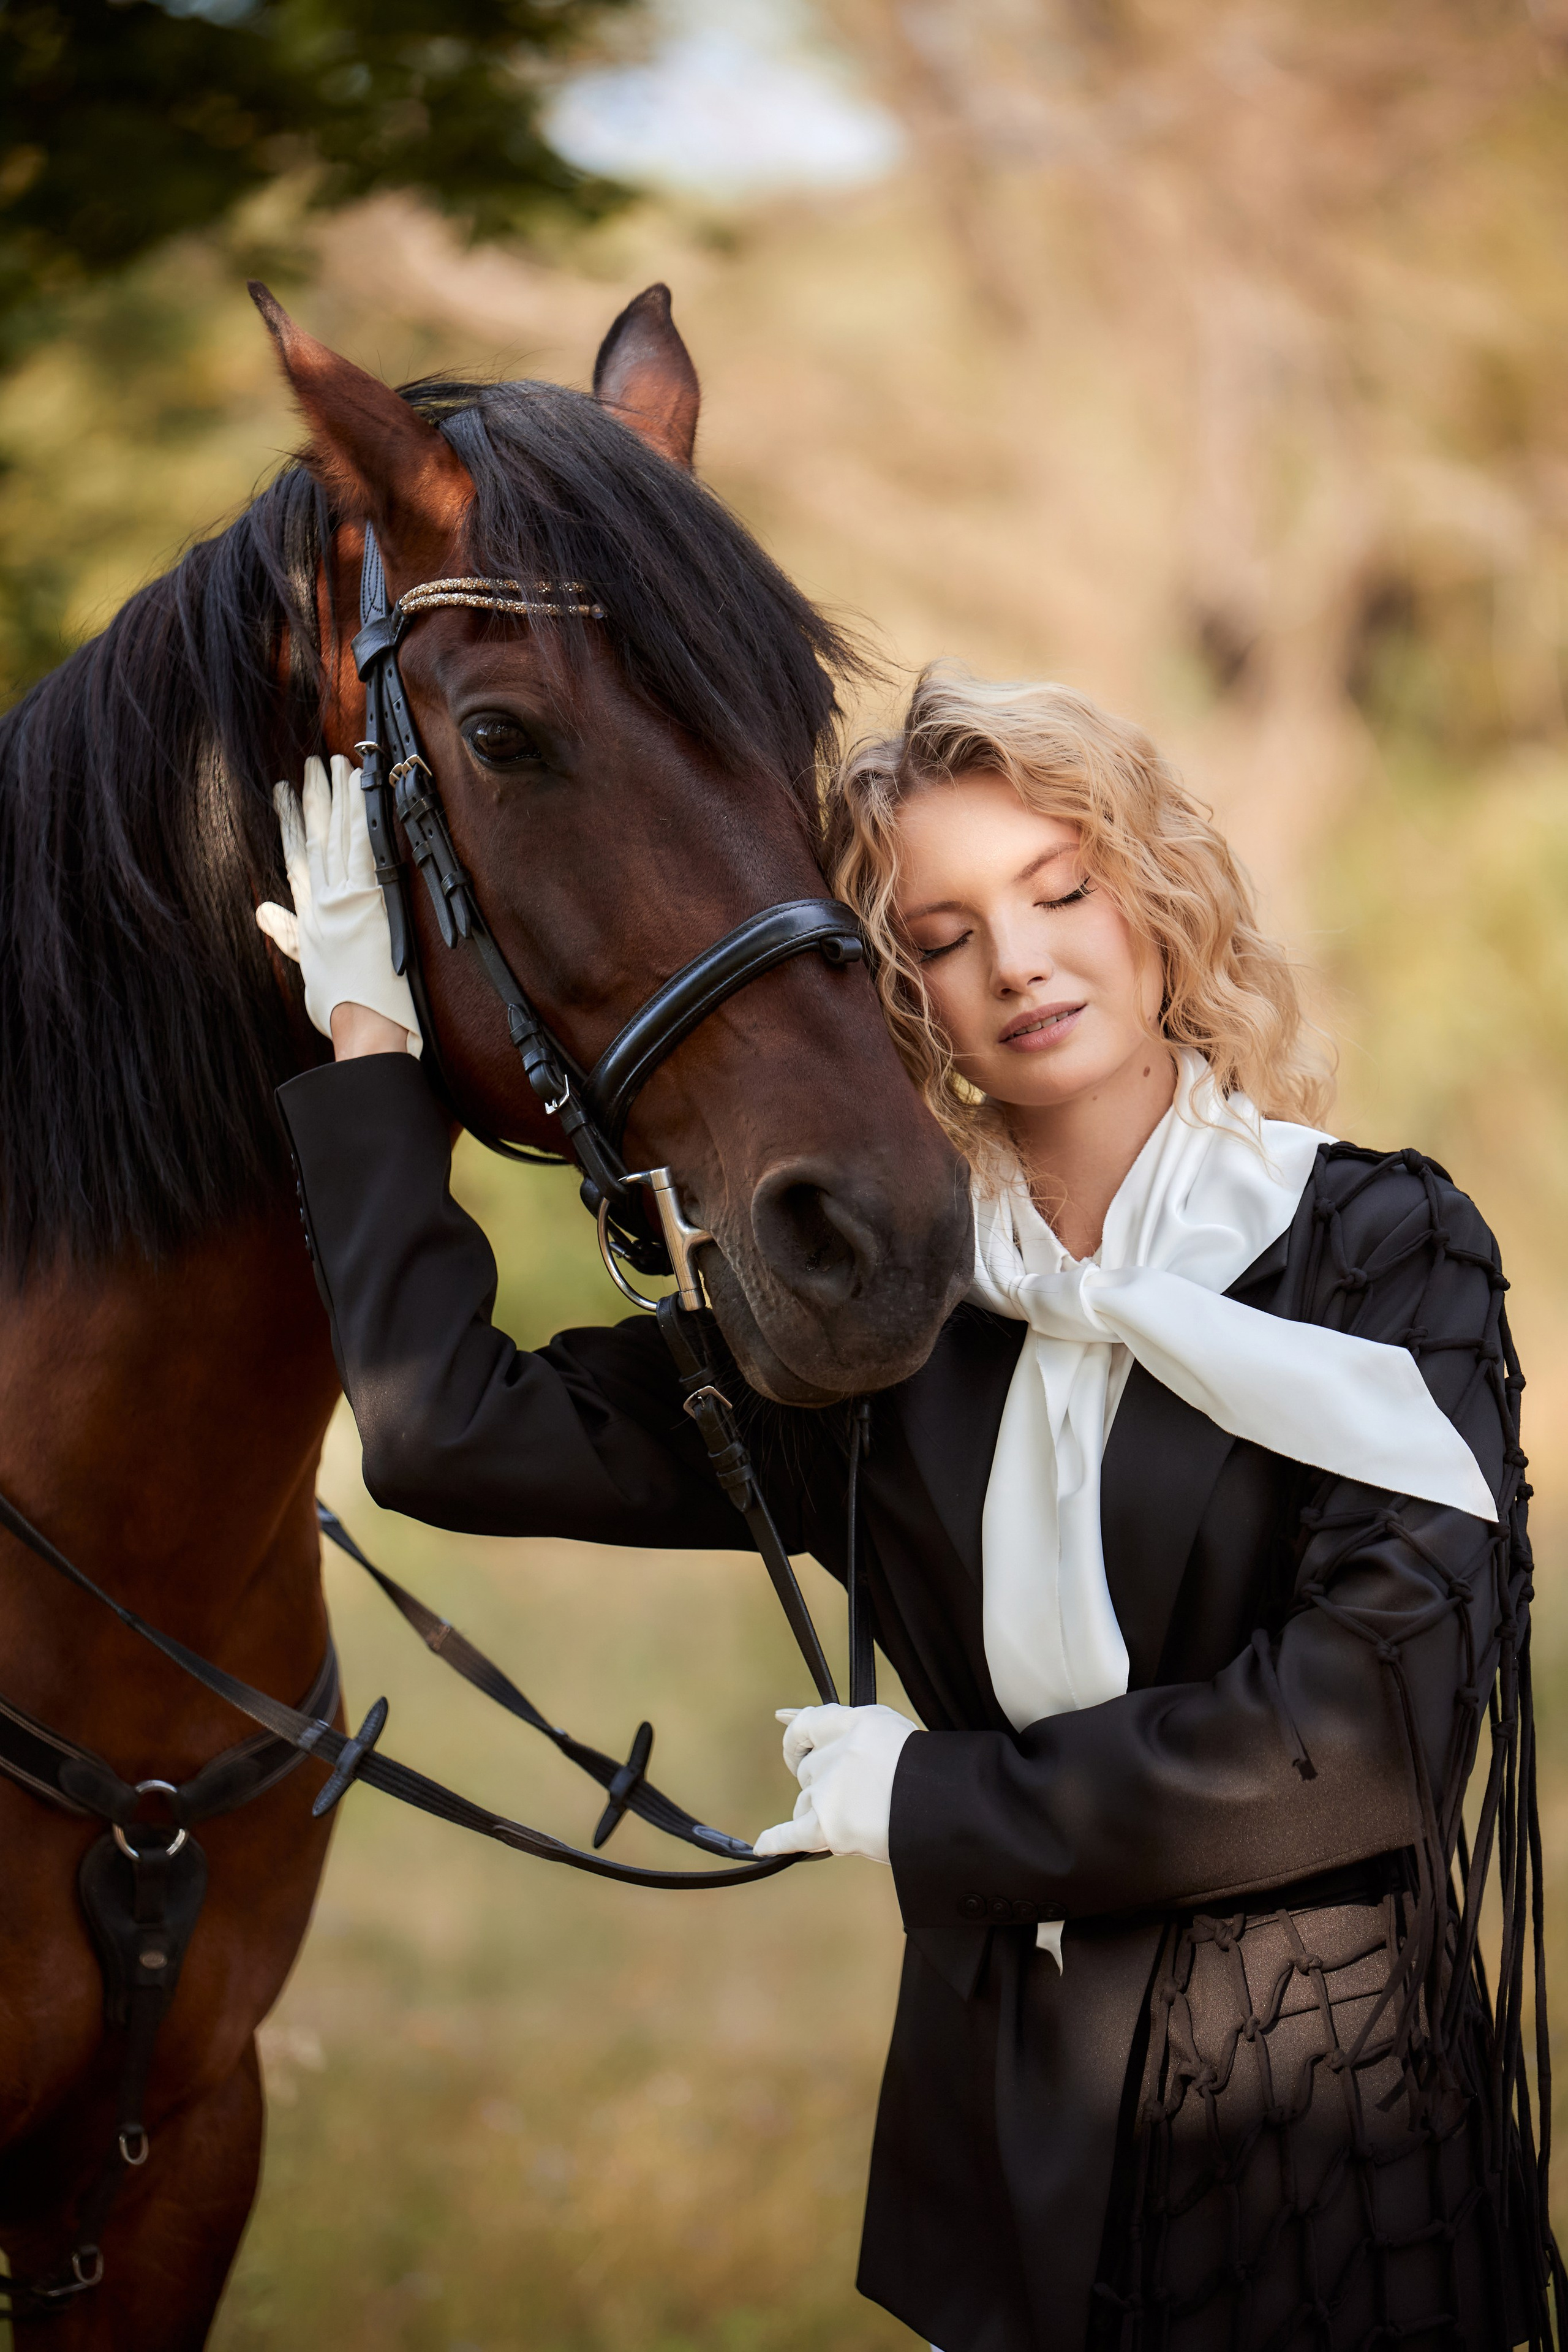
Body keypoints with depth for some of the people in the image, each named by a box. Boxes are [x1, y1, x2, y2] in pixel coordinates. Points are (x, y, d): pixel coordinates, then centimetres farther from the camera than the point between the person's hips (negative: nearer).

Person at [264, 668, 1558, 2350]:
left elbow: (1377, 1714, -17)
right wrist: (366, 1042, 5)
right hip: (1004, 2106, 3)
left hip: (1328, 2108, -3)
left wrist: (941, 1802, -11)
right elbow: (452, 1431, 0)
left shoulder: (1377, 1246, -6)